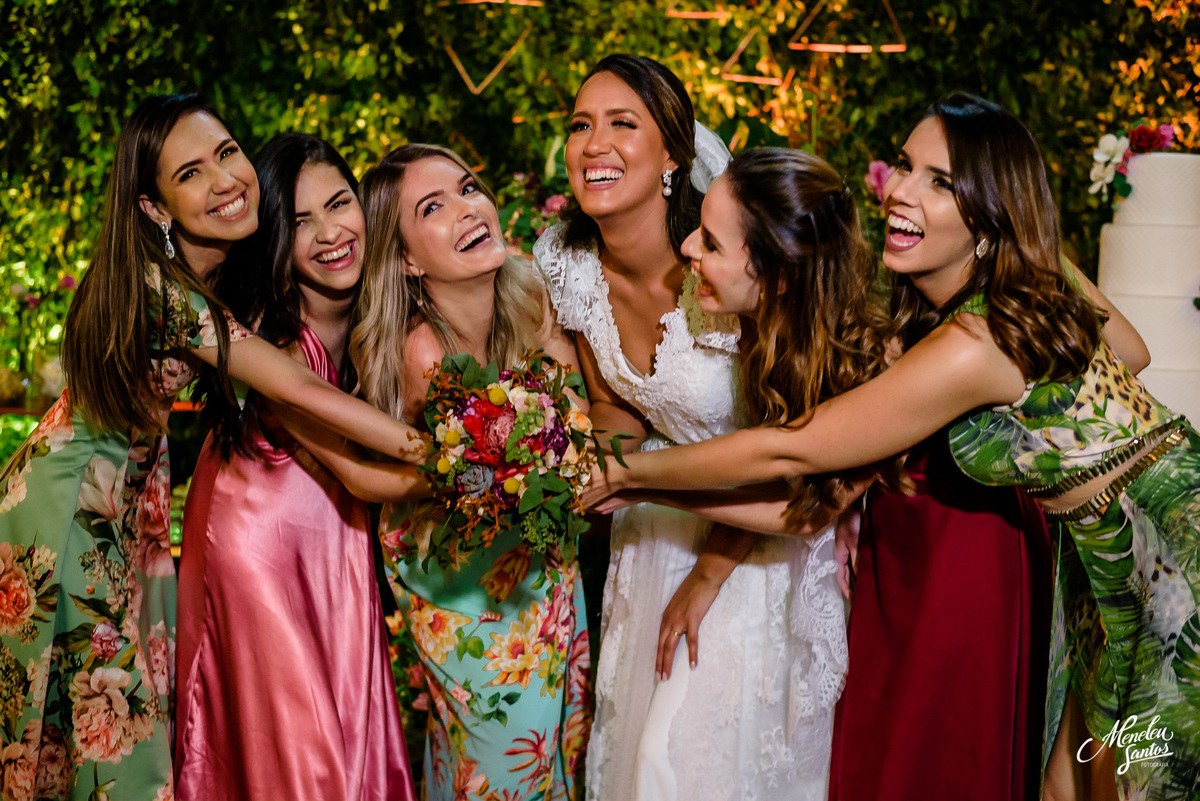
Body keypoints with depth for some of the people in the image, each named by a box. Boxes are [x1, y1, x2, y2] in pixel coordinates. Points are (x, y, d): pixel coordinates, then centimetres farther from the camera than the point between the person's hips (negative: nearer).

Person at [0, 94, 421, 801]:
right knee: (95, 718, 4)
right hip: (70, 503, -8)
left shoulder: (220, 269, -3)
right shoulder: (161, 290, -29)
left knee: (132, 703, 15)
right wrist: (435, 451, -34)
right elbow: (300, 389, -33)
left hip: (128, 496, 8)